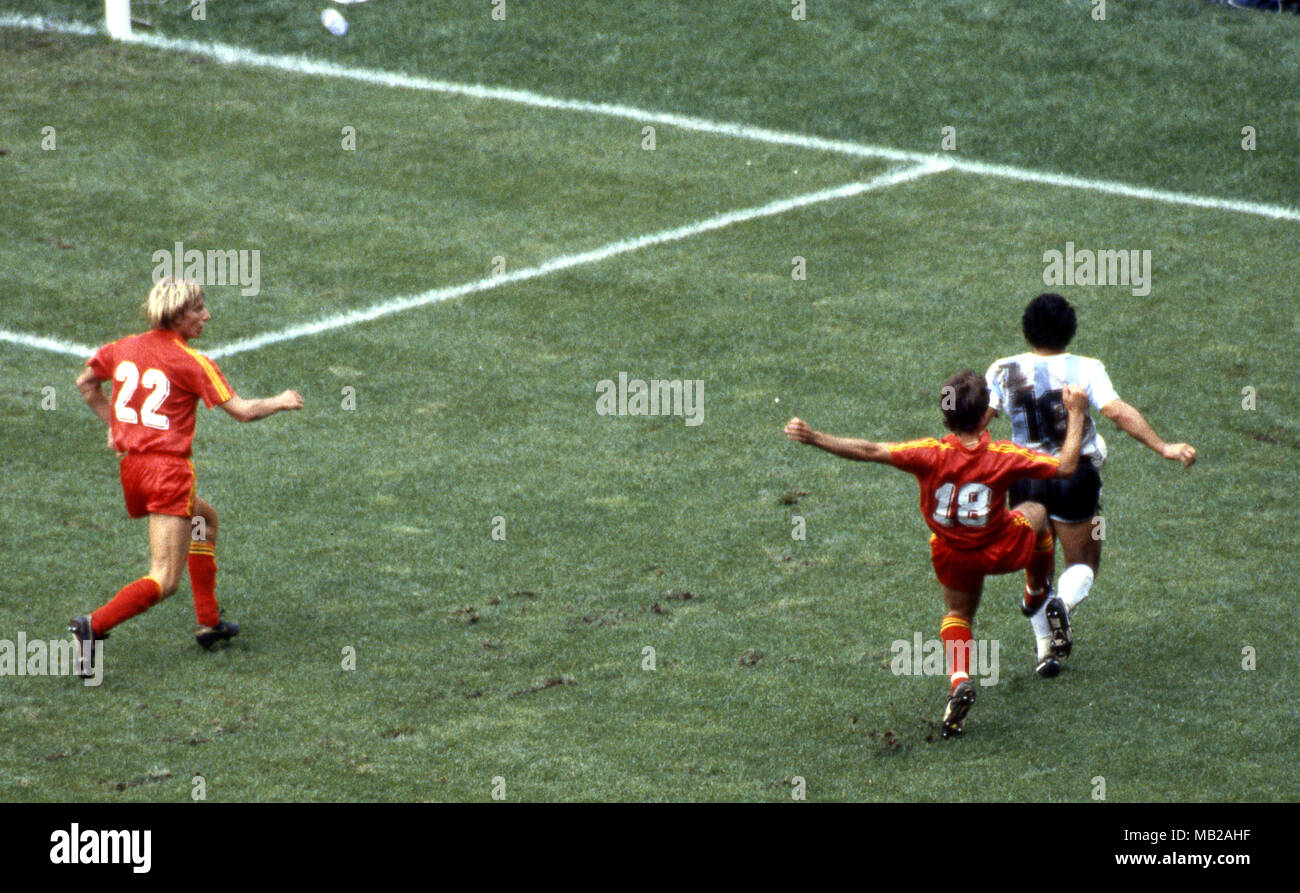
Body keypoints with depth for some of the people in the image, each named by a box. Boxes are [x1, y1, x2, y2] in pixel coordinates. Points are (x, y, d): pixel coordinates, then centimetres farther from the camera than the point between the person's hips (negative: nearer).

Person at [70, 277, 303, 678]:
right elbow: (242, 411, -9)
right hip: (168, 470, -8)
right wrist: (282, 402, 8)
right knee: (163, 581, -7)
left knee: (204, 519, 32)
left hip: (131, 465, 8)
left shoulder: (124, 348, 8)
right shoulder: (192, 363, -10)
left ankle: (209, 622, 32)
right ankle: (93, 626, -25)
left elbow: (85, 383, 23)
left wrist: (113, 424, 27)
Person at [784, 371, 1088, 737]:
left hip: (953, 557, 1)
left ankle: (958, 680, -2)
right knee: (1035, 513, 30)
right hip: (1002, 551, -1)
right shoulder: (1002, 456, -26)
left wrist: (814, 439, -26)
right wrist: (1076, 414, -7)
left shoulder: (931, 455, -27)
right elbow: (1065, 466, -17)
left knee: (958, 613, 26)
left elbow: (870, 451, -29)